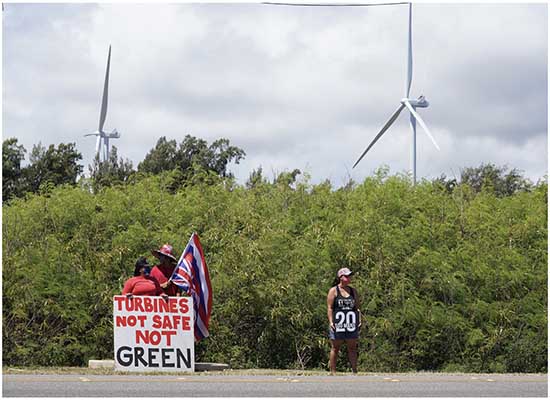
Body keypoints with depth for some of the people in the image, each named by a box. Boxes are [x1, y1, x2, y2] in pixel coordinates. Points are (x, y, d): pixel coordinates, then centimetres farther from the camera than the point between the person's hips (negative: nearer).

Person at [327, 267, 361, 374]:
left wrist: (359, 320, 4)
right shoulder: (334, 291, 0)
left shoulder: (353, 291, 14)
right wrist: (331, 322, -13)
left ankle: (354, 371, 5)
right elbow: (329, 307, -4)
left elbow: (357, 307, 16)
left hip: (351, 325, 4)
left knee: (352, 348, 3)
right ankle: (333, 371, 4)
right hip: (337, 324, -4)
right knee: (335, 348, 1)